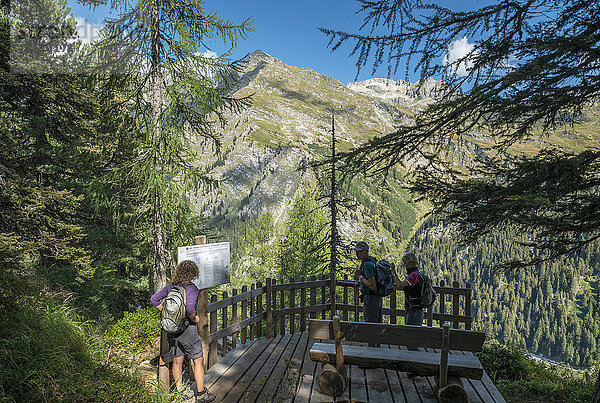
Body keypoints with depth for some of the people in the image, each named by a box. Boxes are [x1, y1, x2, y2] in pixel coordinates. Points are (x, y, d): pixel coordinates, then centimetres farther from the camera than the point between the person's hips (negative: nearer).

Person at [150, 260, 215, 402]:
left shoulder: (171, 286, 2)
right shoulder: (192, 288, -17)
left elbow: (154, 299, 7)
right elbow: (190, 308, -31)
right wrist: (194, 319, -13)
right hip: (188, 329, -6)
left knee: (177, 360, 17)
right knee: (198, 361, 7)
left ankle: (180, 390, 31)